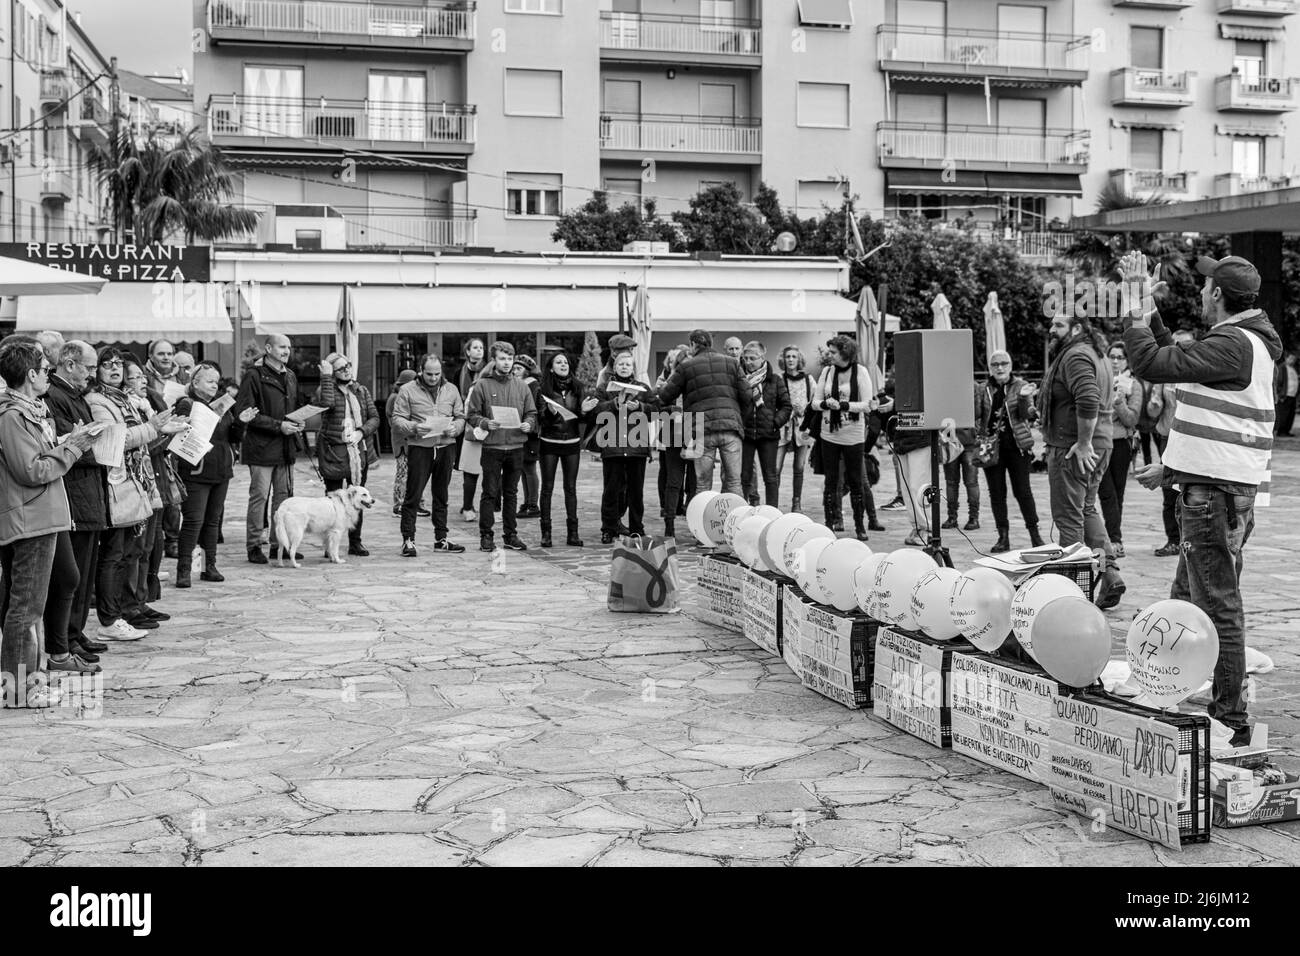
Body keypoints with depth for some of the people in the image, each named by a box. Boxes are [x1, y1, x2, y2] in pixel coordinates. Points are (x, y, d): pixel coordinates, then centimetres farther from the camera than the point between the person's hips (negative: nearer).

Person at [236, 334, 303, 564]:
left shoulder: (290, 376, 16)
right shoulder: (254, 375, -8)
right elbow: (244, 412, -14)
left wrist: (297, 424, 5)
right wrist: (278, 426, -18)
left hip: (286, 448, 7)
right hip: (262, 447, -7)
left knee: (284, 496, 8)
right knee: (260, 496, -4)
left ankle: (280, 543, 15)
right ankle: (254, 545, 4)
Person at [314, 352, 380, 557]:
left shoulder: (362, 391, 12)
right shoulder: (326, 389, -1)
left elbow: (374, 418, 8)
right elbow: (327, 403, -24)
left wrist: (361, 432, -9)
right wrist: (326, 377, -18)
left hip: (359, 451, 4)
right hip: (333, 451, -4)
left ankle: (355, 542, 17)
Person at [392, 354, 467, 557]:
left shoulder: (451, 390, 12)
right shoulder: (407, 390, 0)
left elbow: (460, 417, 13)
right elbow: (397, 419, -3)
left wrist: (455, 428, -9)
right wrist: (413, 428, -21)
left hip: (446, 447, 4)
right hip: (419, 447, -4)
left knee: (442, 496, 10)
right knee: (413, 495, -4)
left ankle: (441, 540, 17)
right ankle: (408, 540, 0)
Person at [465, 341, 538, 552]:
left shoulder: (521, 386, 9)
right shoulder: (482, 385, -1)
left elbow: (532, 413, 13)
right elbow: (471, 415, -1)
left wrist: (528, 424, -7)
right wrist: (485, 423, -18)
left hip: (516, 447, 3)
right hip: (492, 446, -3)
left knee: (511, 493, 11)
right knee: (490, 492, -1)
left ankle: (511, 535, 17)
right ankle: (486, 535, 6)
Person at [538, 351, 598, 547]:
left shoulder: (577, 388, 5)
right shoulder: (544, 390, -2)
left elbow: (583, 420, 6)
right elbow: (541, 419, -7)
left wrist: (585, 411, -15)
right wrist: (550, 412, -27)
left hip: (572, 443, 2)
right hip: (550, 443, -2)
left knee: (571, 488, 4)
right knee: (547, 488, 0)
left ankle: (572, 532, 7)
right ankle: (546, 533, 3)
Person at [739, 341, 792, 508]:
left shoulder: (775, 380, 3)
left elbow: (786, 406, 5)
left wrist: (776, 422, -7)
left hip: (768, 434, 0)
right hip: (744, 432, 0)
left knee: (770, 477, 4)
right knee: (744, 476, 3)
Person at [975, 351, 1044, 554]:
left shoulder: (1021, 386, 3)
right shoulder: (984, 389, 9)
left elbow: (1026, 415, -7)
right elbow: (976, 415, 1)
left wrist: (1024, 398, -25)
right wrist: (974, 392, -13)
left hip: (1016, 445, -2)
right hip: (991, 446, 2)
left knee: (1022, 491, -1)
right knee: (996, 493, 4)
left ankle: (1035, 534, 9)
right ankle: (1003, 537, 10)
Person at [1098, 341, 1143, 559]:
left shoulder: (1133, 385, 4)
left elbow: (1132, 420, -4)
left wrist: (1119, 402, -18)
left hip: (1121, 444, 0)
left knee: (1117, 493, 5)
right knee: (1107, 492, -10)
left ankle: (1114, 539, 14)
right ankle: (1116, 540, -13)